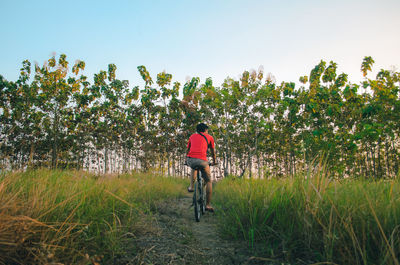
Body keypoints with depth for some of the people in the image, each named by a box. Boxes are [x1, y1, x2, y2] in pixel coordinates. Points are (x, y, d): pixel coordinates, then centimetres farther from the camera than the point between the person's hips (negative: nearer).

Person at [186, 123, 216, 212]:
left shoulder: (192, 136, 25)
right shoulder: (209, 137, 19)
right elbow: (213, 152, 28)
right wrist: (214, 162, 45)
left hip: (190, 159, 3)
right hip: (202, 160, -3)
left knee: (194, 168, 40)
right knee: (208, 181, 14)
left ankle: (191, 186, 27)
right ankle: (208, 205, 12)